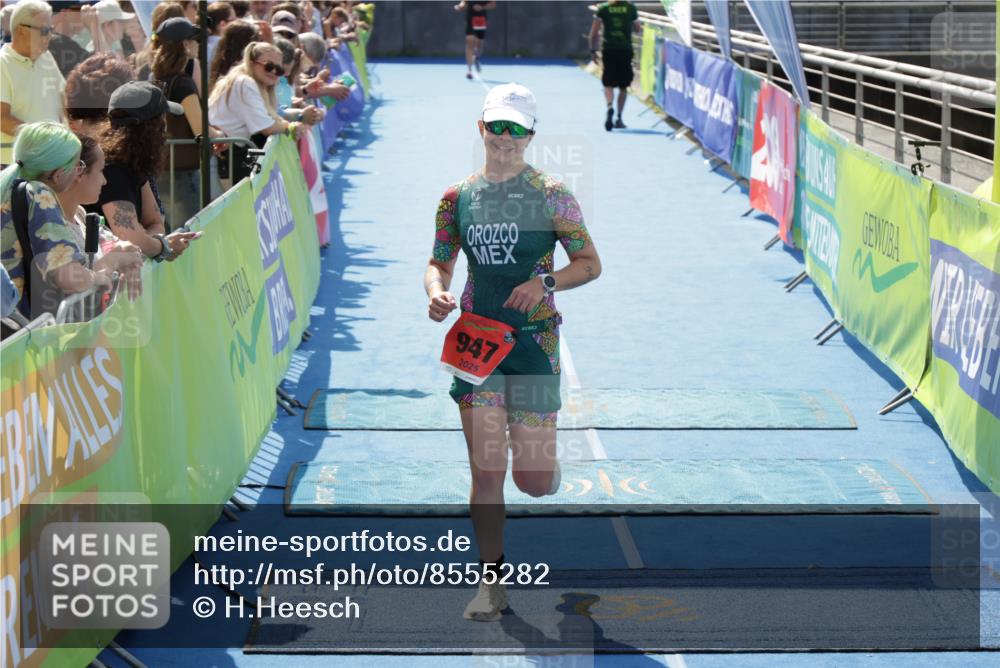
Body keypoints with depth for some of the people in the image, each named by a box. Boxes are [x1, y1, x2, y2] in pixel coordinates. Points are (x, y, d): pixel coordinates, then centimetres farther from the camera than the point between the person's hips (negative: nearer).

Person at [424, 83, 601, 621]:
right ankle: (491, 582, 11)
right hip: (476, 337, 2)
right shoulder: (458, 197, 5)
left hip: (533, 338, -2)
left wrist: (545, 282, -17)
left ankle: (547, 471, 37)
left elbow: (590, 263, 0)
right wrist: (436, 292, -10)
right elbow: (439, 263, 13)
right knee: (485, 472, -1)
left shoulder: (550, 195, -4)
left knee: (533, 479, -2)